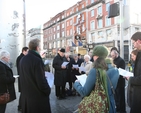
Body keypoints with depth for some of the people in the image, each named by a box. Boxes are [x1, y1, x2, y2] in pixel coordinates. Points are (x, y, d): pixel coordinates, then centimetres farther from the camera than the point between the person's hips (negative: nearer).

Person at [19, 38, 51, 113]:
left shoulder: (22, 59, 2)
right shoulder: (37, 60, -22)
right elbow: (41, 81, -22)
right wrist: (48, 90, -5)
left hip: (25, 96, 8)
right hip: (38, 97, -7)